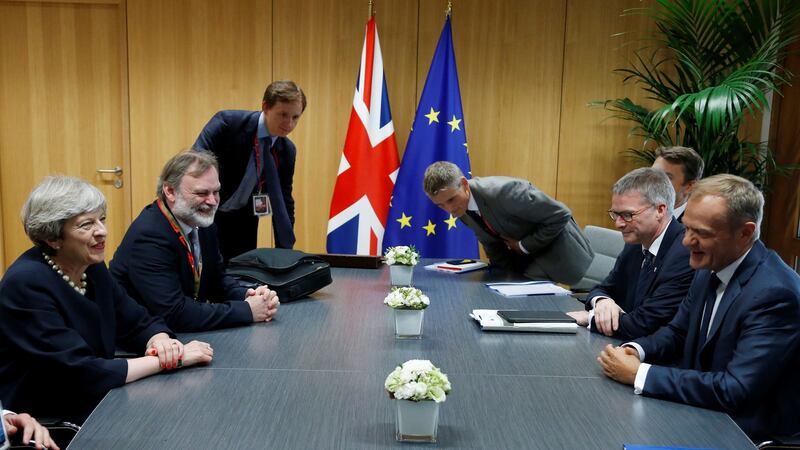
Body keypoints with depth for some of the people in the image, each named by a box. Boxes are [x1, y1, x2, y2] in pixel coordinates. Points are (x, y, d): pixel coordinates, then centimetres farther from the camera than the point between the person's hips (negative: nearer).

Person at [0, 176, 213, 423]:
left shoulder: (93, 268, 2)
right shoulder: (27, 285, -21)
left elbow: (141, 324, 7)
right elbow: (82, 373, -25)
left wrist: (161, 342, -16)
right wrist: (169, 359, -21)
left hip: (95, 407, 7)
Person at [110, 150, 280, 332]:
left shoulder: (202, 220, 0)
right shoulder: (148, 236, -21)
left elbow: (217, 278, 10)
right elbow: (174, 314, -26)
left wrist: (247, 295, -10)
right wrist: (247, 310, -22)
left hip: (185, 334, 7)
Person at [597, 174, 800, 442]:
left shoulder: (775, 293, -25)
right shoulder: (710, 269, 0)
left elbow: (735, 391, -29)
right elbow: (678, 332, 12)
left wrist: (639, 374, -25)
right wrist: (637, 350, -9)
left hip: (750, 433, -7)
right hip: (703, 412, 7)